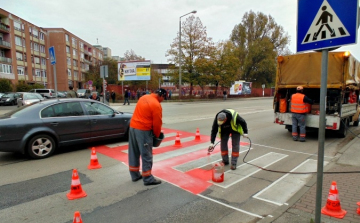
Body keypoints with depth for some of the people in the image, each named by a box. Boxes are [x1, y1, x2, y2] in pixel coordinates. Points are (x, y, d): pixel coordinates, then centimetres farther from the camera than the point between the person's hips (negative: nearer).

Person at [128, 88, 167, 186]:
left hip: (133, 126, 9)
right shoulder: (156, 105, -14)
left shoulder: (143, 97, 10)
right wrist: (157, 135, 5)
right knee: (146, 155, 1)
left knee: (134, 153, 15)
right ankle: (148, 179, 10)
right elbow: (157, 123, -12)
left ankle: (135, 175, 28)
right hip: (143, 130, -8)